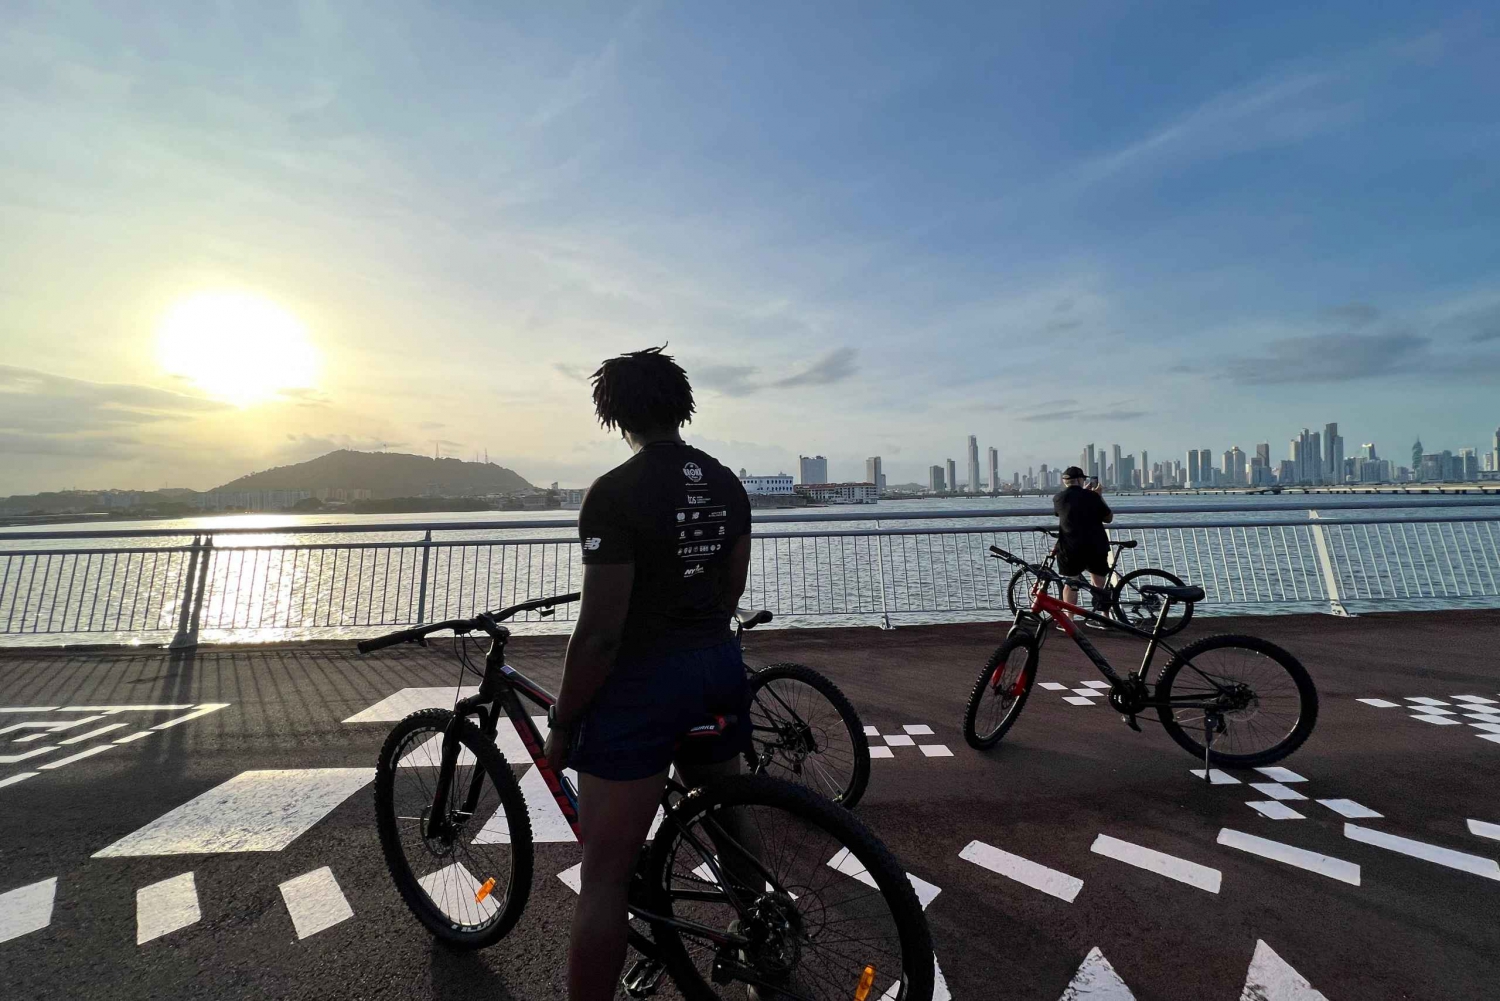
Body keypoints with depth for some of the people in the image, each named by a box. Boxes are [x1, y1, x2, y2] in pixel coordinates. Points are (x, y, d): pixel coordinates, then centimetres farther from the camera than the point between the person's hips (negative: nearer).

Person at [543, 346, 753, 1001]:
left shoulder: (615, 492, -17)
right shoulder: (727, 484, 4)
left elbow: (600, 632, -18)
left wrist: (562, 725, -4)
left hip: (642, 682, -7)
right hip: (722, 667, 8)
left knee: (605, 878, 9)